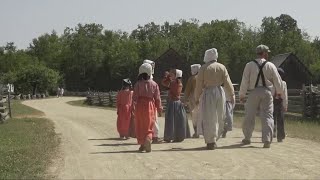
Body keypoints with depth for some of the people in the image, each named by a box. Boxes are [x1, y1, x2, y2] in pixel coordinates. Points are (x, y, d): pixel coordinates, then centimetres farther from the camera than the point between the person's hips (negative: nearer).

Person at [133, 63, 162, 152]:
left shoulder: (138, 84, -4)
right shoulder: (154, 84, 1)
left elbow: (135, 97, -8)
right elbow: (157, 98, 3)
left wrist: (134, 107, -3)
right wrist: (159, 109, 10)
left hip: (140, 106, -1)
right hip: (150, 106, 1)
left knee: (140, 127, 12)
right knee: (149, 126, 6)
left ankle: (142, 145, 15)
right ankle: (148, 138, -23)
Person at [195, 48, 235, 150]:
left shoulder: (204, 68, -3)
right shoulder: (222, 67, 4)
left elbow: (199, 84, -2)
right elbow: (227, 82, 1)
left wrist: (197, 98, 6)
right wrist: (232, 94, 5)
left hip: (208, 93, -3)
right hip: (220, 92, 3)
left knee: (209, 118, 0)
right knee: (219, 118, 14)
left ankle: (211, 142, -2)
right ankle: (214, 140, 17)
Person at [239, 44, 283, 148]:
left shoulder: (249, 65, -2)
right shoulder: (270, 66, 0)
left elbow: (244, 81, -3)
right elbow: (277, 81, 7)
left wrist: (241, 95, 6)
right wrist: (278, 92, 24)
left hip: (253, 93, 0)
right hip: (266, 93, 0)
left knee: (249, 116, 11)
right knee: (267, 116, 1)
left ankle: (247, 138, 23)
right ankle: (267, 140, -8)